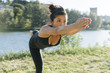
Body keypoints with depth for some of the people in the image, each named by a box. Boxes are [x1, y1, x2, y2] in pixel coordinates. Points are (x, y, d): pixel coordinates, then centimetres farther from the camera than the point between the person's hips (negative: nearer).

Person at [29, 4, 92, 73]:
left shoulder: (63, 31, -37)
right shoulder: (45, 29, -50)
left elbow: (70, 32, -62)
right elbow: (57, 31, -73)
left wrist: (79, 27, -85)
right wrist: (75, 25, -91)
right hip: (34, 43, -4)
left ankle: (34, 33, 69)